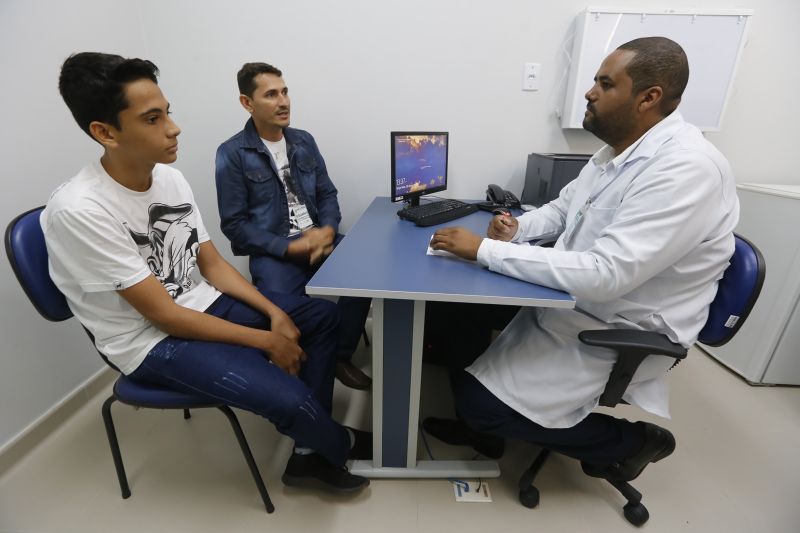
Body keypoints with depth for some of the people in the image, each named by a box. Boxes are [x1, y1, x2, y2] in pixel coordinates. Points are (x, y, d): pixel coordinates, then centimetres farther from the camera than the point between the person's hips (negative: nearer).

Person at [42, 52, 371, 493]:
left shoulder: (170, 177, -2)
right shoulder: (79, 210, -24)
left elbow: (212, 265, 2)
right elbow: (163, 314, -23)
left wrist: (275, 314, -9)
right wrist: (267, 341, -19)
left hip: (201, 305, 8)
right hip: (152, 341, -7)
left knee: (323, 315, 1)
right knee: (289, 398, -24)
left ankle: (310, 454, 8)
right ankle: (339, 447, 16)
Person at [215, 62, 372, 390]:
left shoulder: (304, 141, 12)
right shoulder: (232, 154, -3)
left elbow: (327, 194, 12)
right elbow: (234, 224, -6)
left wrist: (327, 230, -10)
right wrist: (290, 247, -16)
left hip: (319, 237, 5)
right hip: (273, 251, -4)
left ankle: (340, 356, 0)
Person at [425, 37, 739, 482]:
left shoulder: (687, 169, -25)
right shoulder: (618, 149, 5)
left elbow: (606, 275, -33)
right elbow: (563, 208, 16)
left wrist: (485, 250, -31)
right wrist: (518, 228, -7)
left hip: (615, 332, -9)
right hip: (568, 299, 9)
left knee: (479, 401, -10)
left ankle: (631, 442, 11)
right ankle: (479, 423, 26)